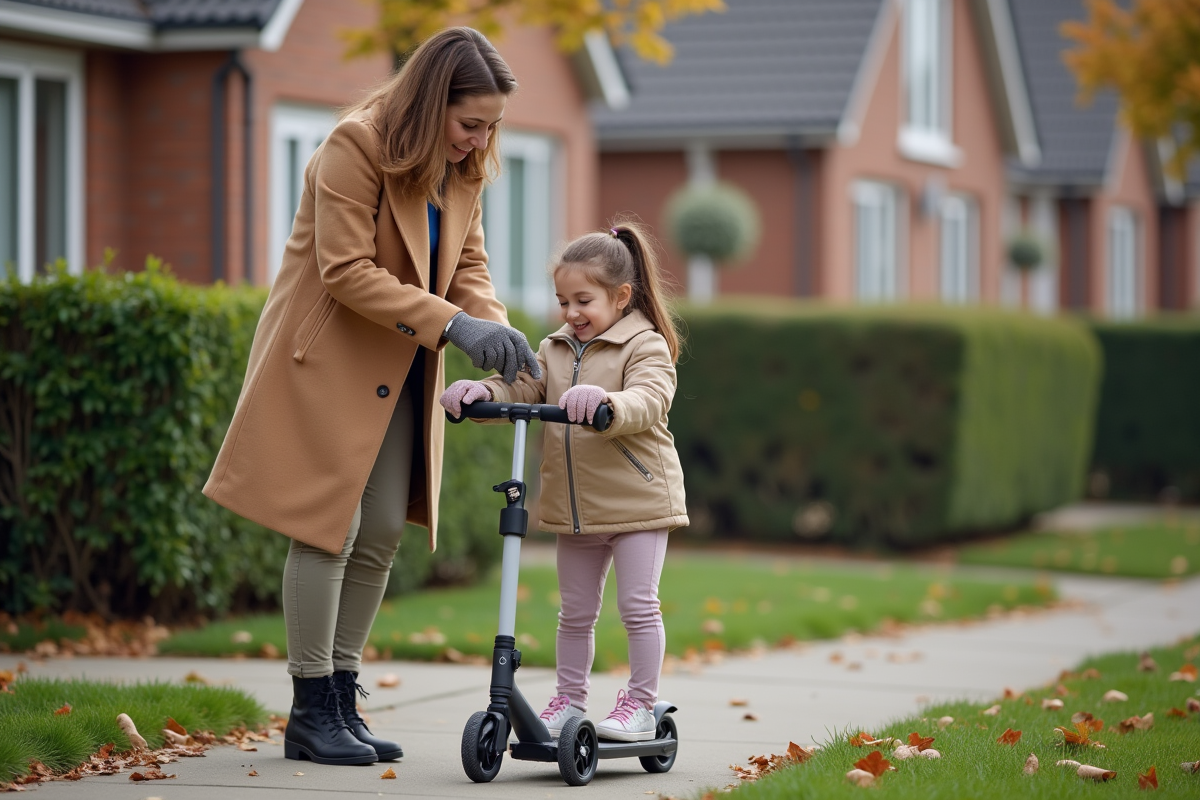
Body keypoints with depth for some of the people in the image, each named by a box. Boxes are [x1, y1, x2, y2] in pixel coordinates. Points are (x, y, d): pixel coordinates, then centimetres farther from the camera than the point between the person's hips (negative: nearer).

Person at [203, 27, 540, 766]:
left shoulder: (464, 168, 4)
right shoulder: (356, 146, -20)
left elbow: (467, 264, 7)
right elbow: (347, 271, -25)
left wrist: (495, 328, -15)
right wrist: (451, 324, -31)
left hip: (399, 370, 8)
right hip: (328, 358, -8)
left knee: (383, 534, 6)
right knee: (328, 529, -8)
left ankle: (342, 700, 15)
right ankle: (312, 713, 1)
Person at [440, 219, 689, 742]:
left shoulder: (645, 347, -9)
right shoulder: (555, 350, 11)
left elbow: (647, 402, -26)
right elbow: (522, 393, 1)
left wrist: (605, 403, -46)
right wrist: (482, 393, -20)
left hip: (637, 501, -6)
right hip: (574, 507, 6)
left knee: (638, 605, -3)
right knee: (575, 611, 12)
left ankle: (641, 705, 5)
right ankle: (570, 701, 21)